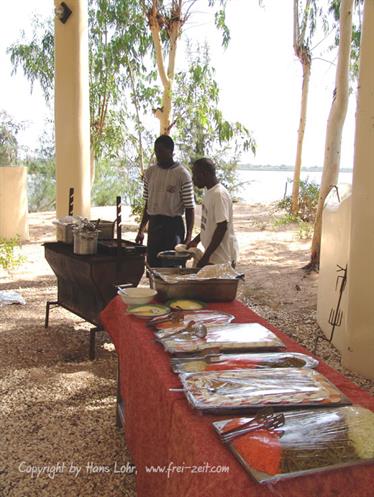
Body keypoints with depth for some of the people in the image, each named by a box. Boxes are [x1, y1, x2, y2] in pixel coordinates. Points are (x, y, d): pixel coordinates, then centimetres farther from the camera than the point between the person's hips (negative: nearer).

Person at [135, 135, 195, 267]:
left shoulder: (182, 174, -8)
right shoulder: (150, 172, 8)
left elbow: (189, 207, -8)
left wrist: (188, 237, -13)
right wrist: (141, 230, 16)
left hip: (173, 225, -5)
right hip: (153, 225, 5)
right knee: (152, 265, 8)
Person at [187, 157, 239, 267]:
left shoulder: (219, 194, -19)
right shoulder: (210, 192, 11)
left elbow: (222, 227, -23)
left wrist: (206, 256, -22)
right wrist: (196, 241, 18)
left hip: (222, 258, -9)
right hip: (213, 255, 9)